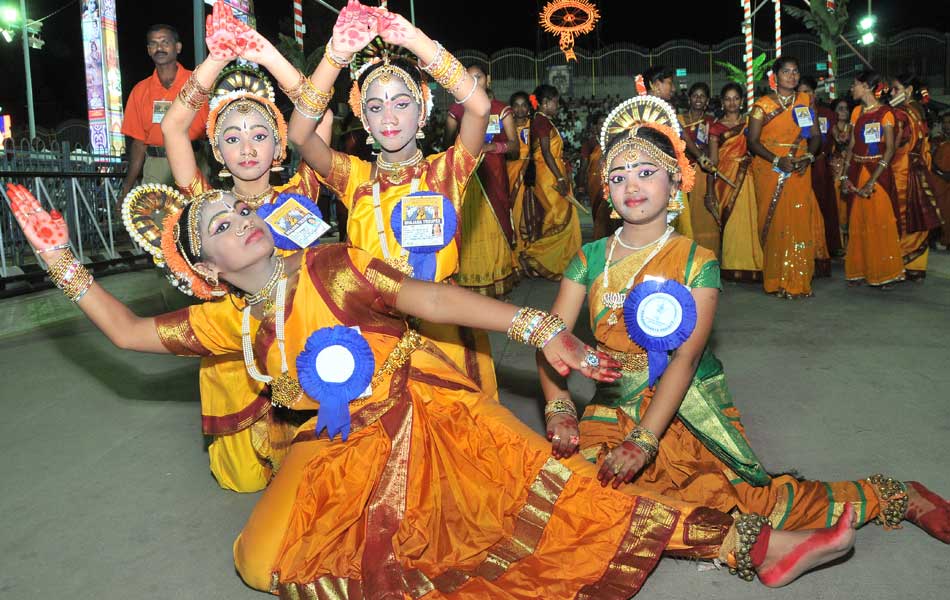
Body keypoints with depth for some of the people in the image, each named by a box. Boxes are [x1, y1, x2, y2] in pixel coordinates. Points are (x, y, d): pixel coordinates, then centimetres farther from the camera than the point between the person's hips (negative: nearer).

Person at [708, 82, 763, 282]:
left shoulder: (749, 122, 11)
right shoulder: (716, 126, 7)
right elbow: (712, 160, 2)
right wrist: (710, 190, -3)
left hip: (746, 177, 1)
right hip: (725, 178, -1)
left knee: (745, 220, -4)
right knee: (728, 222, -2)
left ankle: (747, 264, 4)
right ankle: (731, 267, 7)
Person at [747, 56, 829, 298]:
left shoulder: (806, 101, 12)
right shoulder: (763, 104, 1)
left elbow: (815, 135, 13)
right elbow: (753, 141, -4)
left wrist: (808, 156, -7)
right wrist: (777, 160, -15)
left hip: (799, 171, 3)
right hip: (770, 170, -3)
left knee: (800, 222, -2)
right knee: (774, 222, -4)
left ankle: (799, 281, 6)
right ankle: (777, 281, 4)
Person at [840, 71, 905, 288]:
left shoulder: (885, 113, -8)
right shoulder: (857, 111, 11)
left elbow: (890, 150, -14)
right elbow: (852, 146, 10)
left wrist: (872, 180, -21)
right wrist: (845, 176, 1)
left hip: (878, 172, -6)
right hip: (856, 172, 6)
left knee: (880, 223, -2)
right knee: (857, 224, 8)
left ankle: (884, 273, 9)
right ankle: (860, 271, 17)